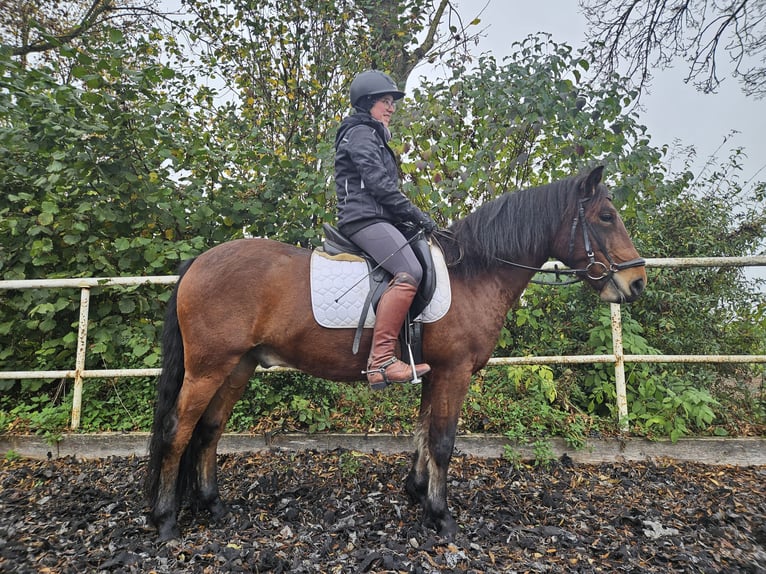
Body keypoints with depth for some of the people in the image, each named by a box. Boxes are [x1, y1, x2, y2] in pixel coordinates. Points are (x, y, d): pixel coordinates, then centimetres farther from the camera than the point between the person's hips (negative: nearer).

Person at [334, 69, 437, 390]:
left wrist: (410, 218, 19)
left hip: (375, 219, 11)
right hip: (364, 218, -11)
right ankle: (380, 360, -31)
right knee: (409, 273, -30)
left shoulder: (374, 136, 31)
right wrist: (417, 216, -12)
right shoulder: (361, 133, -2)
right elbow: (379, 184, -14)